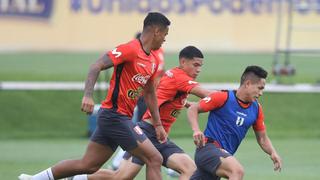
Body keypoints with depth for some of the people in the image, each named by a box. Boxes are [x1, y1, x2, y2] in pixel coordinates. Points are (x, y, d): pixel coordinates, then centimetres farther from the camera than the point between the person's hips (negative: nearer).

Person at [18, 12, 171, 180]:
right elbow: (96, 66, -21)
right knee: (154, 159, -10)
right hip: (115, 115, -9)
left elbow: (149, 93, 26)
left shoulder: (154, 60, 13)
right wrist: (88, 95, -33)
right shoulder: (131, 49, -14)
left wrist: (158, 124, 25)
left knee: (87, 165, 11)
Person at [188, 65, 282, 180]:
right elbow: (193, 109, -3)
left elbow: (262, 138, 17)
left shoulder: (256, 108, 9)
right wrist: (196, 130, -21)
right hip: (208, 148, -7)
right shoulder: (223, 97, -9)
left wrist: (272, 153, -3)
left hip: (224, 155, 7)